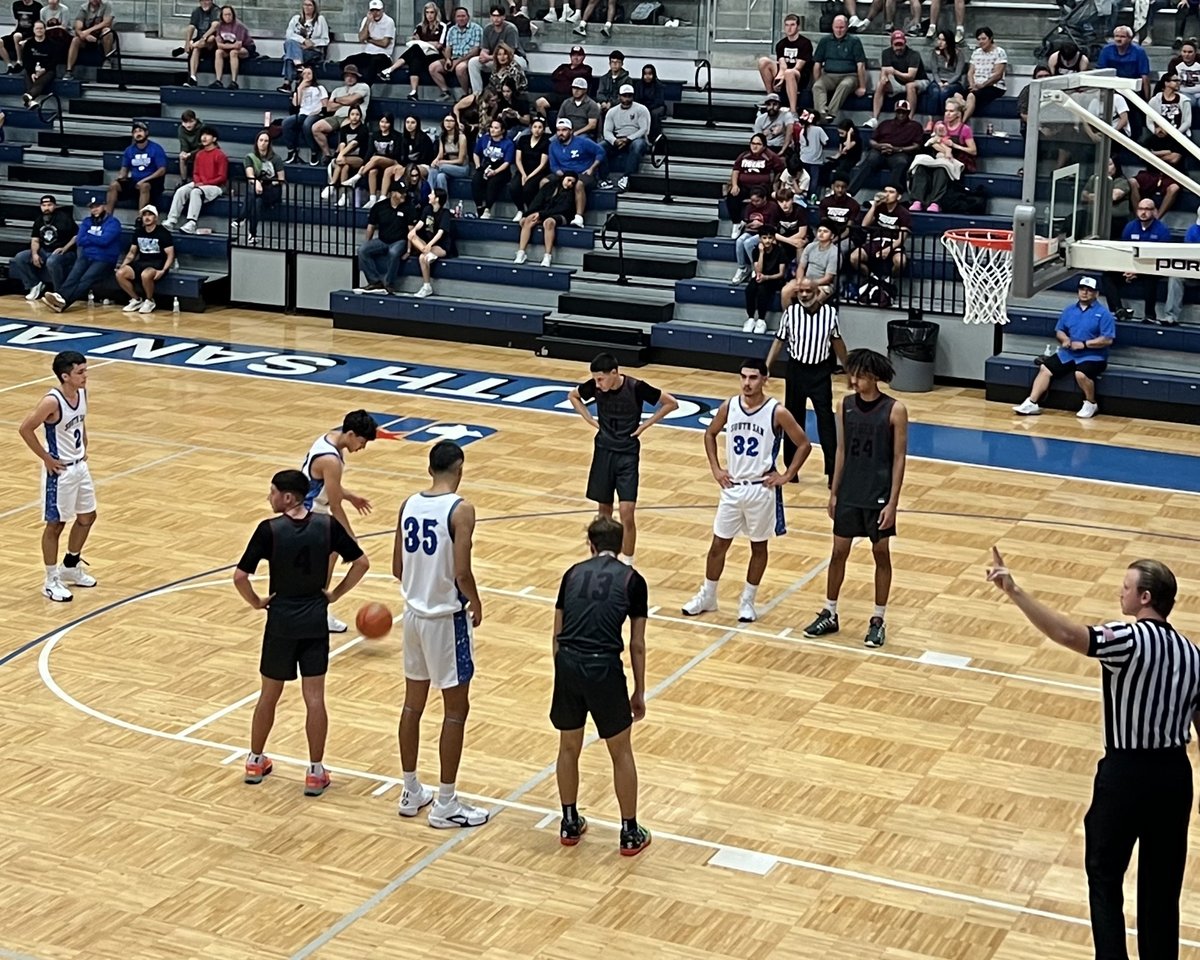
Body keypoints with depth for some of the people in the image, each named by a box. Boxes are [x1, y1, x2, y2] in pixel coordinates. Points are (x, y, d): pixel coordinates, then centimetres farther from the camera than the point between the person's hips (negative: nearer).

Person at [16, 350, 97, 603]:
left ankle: (70, 567, 37)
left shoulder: (82, 393, -1)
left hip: (80, 466, 8)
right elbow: (25, 429, -22)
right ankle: (51, 581, 15)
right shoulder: (52, 402, -25)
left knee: (87, 517, 18)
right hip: (60, 470, -8)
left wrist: (84, 447, 10)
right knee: (55, 524, 3)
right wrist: (46, 458, -16)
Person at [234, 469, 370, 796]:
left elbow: (240, 577, -17)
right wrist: (336, 594, 7)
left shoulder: (269, 529, -14)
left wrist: (257, 602, 0)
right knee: (314, 697, 5)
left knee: (269, 694, 15)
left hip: (281, 621, -1)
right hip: (315, 621, 1)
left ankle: (255, 762, 30)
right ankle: (315, 772, 8)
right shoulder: (328, 525, -6)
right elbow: (362, 563, -1)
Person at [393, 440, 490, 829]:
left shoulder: (408, 505, 1)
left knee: (413, 703, 16)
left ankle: (411, 792, 27)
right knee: (456, 710, 4)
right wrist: (476, 605, -4)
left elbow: (397, 568, 6)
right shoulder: (460, 509, -18)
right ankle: (445, 804, 8)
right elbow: (461, 572, -22)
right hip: (447, 618, -7)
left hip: (414, 612, 7)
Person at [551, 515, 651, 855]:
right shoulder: (632, 580, 8)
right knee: (621, 752, 15)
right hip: (604, 668, -3)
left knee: (569, 747, 23)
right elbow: (637, 645, 7)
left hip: (568, 664, 3)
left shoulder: (573, 573, 16)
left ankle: (570, 823, 34)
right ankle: (630, 833, 22)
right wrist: (639, 693, 16)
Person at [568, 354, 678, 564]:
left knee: (626, 513, -9)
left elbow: (671, 403, -9)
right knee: (604, 510, 11)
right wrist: (591, 420, 2)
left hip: (628, 454, -3)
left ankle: (627, 565, 2)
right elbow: (573, 396, 12)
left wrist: (645, 425, -11)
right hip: (604, 451, 3)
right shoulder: (595, 386, -10)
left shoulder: (636, 387, -19)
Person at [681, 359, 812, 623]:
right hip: (732, 487, 3)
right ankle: (707, 597, 24)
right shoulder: (729, 407, -2)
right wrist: (715, 468, 6)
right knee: (718, 543, 9)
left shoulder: (777, 412, -13)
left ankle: (748, 601, 23)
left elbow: (804, 445, -6)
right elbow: (710, 434, 15)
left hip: (762, 489, -3)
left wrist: (787, 476, -9)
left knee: (758, 546, 10)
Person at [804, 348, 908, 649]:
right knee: (839, 551, 10)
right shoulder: (846, 405, 0)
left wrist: (892, 503, -13)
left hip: (879, 497, -4)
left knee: (881, 554, 7)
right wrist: (833, 492, 7)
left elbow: (899, 458, -10)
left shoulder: (894, 410, -12)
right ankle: (829, 615, 23)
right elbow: (841, 450, 8)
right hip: (849, 494, 4)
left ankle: (878, 620, 18)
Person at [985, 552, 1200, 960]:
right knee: (1162, 885, 15)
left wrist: (1013, 591, -35)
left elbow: (1067, 634, -32)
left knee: (1105, 875, 10)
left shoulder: (1130, 639, -17)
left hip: (1126, 773, -6)